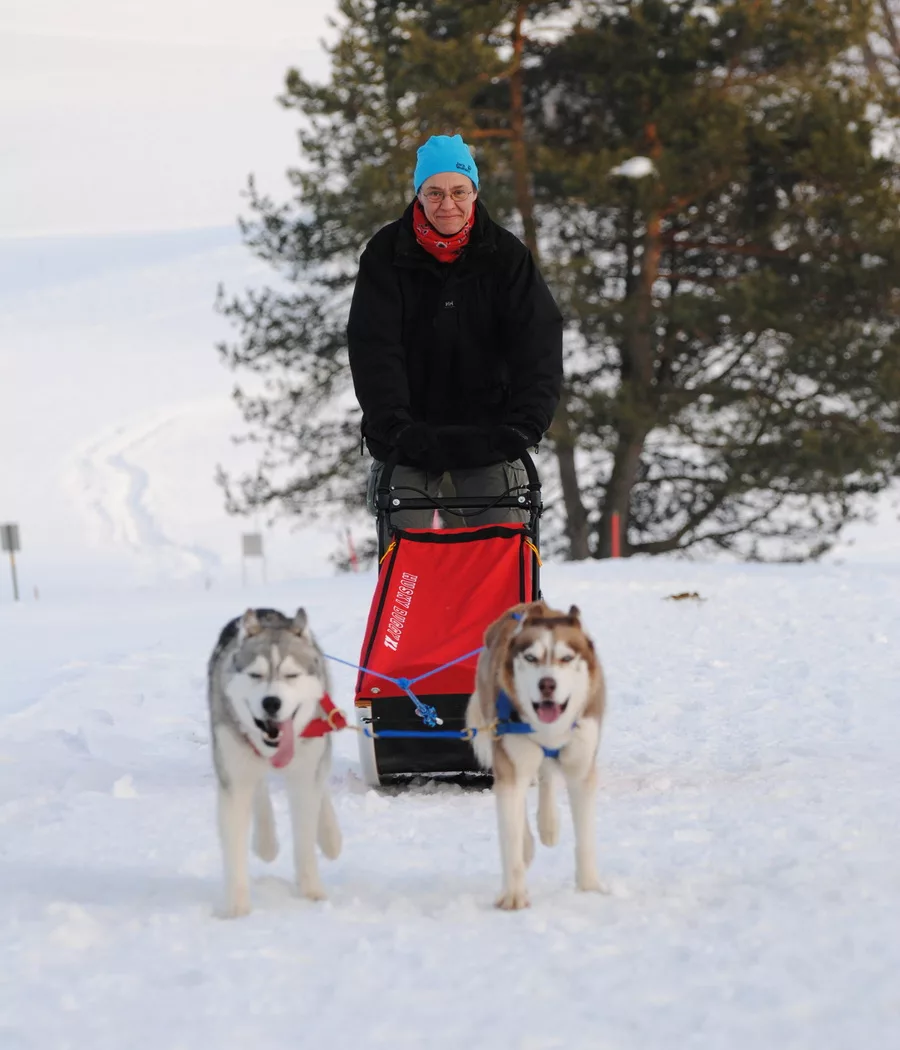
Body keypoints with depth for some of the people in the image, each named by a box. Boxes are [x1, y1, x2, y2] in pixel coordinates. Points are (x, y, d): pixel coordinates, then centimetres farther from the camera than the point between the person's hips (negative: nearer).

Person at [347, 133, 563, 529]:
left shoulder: (505, 255, -4)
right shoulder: (386, 254, -5)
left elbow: (537, 344, -9)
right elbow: (373, 348, -11)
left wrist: (525, 422, -23)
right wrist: (394, 425, -24)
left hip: (488, 433, 0)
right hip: (408, 433, 0)